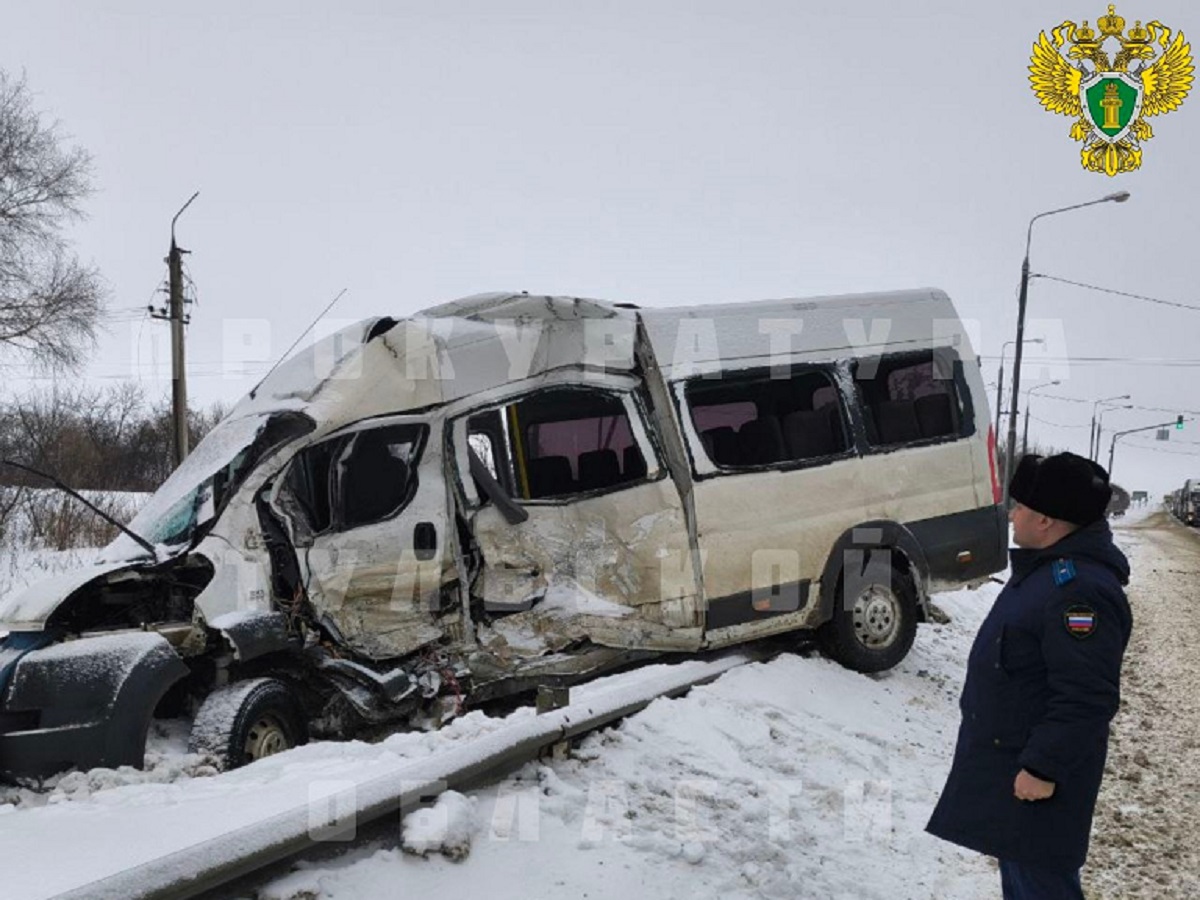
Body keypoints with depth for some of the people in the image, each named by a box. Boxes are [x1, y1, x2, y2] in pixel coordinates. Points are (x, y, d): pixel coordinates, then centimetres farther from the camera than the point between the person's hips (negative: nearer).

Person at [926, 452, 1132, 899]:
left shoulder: (1081, 590, -28)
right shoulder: (1051, 565, 8)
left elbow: (1085, 699, -30)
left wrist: (1044, 767, -25)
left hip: (1033, 768, -11)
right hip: (1010, 751, 11)